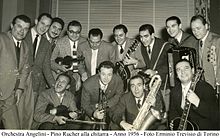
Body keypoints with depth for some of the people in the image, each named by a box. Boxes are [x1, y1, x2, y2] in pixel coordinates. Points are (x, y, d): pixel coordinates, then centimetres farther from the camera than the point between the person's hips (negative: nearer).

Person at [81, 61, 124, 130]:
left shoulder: (118, 80, -25)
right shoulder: (88, 84, -28)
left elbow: (118, 95, -4)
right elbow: (85, 104, -15)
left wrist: (105, 104, -19)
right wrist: (93, 114, -36)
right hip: (93, 109, -1)